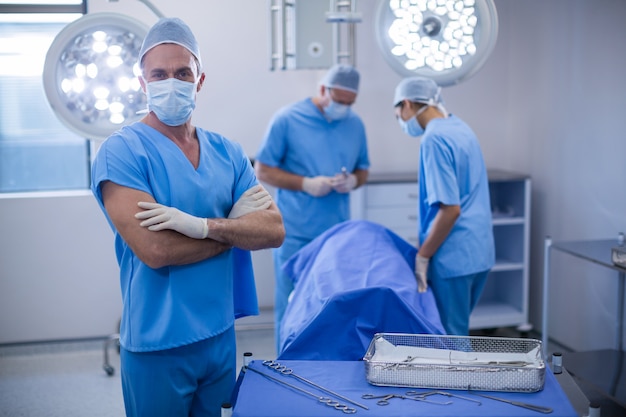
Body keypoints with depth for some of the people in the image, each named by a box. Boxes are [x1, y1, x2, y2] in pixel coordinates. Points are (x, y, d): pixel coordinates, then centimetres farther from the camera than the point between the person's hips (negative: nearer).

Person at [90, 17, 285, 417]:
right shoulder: (122, 151, -12)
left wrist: (202, 225, -21)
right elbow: (154, 250, -22)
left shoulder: (228, 152, 4)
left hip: (221, 334, 5)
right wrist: (236, 225, -10)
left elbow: (275, 230, -5)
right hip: (157, 344, -5)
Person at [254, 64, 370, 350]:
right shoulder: (287, 119, -6)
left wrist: (353, 181, -8)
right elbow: (263, 170, -4)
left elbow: (362, 169, 16)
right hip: (296, 234, -4)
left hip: (339, 233, 4)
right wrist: (306, 184, -17)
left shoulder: (355, 124, 7)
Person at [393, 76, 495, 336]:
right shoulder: (461, 127, 11)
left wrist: (422, 256, -13)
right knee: (455, 331, 19)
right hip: (478, 250, 9)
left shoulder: (434, 139, -17)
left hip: (452, 255, -9)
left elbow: (450, 209, -22)